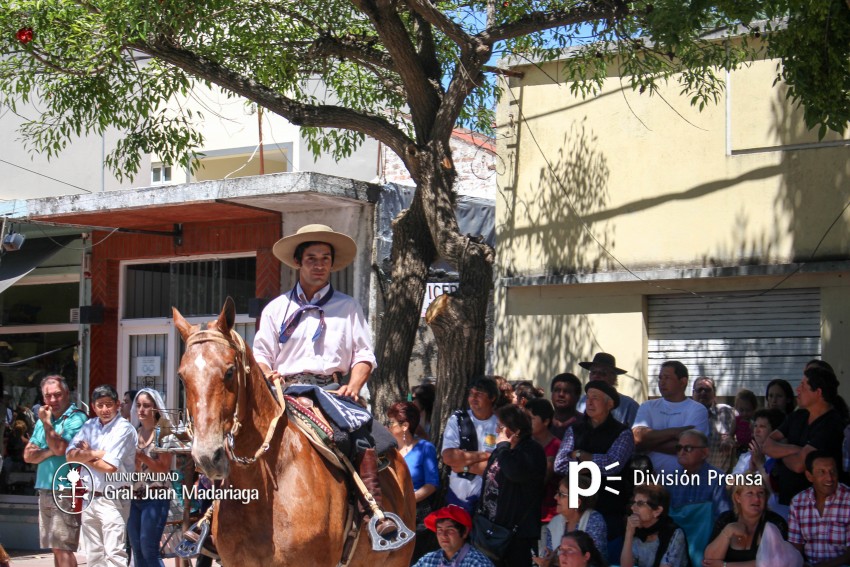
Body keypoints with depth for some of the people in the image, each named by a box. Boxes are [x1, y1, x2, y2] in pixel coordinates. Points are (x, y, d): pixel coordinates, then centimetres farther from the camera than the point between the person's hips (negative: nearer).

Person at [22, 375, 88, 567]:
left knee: (62, 548, -12)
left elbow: (60, 448, -19)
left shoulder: (76, 418, -8)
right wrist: (49, 452, -8)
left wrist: (47, 423, -9)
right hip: (45, 491, 8)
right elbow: (28, 455, 10)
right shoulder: (45, 418, 15)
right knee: (55, 548, 9)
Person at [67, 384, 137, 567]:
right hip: (89, 497, 7)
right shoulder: (89, 426, 10)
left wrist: (86, 456, -2)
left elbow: (110, 466, -16)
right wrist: (96, 453, -12)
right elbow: (70, 454, -1)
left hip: (113, 499, -7)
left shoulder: (124, 429, -10)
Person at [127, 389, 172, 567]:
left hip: (156, 497, -6)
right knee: (137, 550, 9)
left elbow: (165, 468, -12)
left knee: (149, 551, -8)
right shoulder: (135, 433, 11)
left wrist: (141, 456, -19)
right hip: (134, 497, 6)